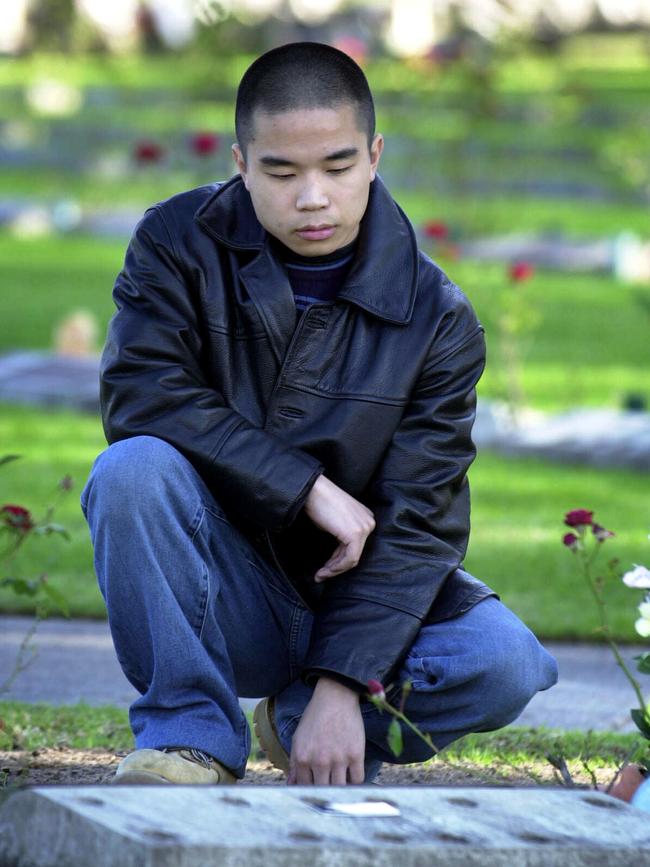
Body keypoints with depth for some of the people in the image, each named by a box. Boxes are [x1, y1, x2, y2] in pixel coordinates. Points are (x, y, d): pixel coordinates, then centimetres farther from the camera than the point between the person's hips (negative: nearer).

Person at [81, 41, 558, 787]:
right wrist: (309, 488, -24)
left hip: (347, 601, 1)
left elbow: (415, 521, -13)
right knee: (135, 467, -30)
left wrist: (341, 685, -24)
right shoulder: (179, 245, -6)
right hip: (222, 603, -1)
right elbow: (139, 396, -21)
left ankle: (303, 720, 1)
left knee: (503, 664, -27)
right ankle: (191, 733, -17)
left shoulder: (436, 319, -7)